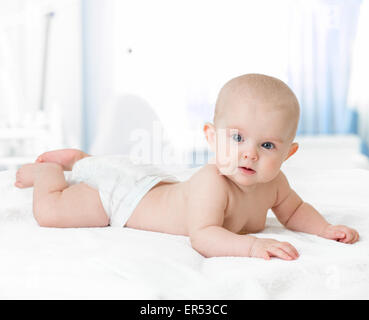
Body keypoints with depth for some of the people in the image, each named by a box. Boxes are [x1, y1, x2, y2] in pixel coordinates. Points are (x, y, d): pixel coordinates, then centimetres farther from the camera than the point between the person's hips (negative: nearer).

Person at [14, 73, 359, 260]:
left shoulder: (273, 182, -16)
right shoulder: (211, 183, -42)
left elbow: (294, 210, 3)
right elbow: (202, 236, -50)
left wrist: (326, 229, -12)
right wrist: (250, 244, -62)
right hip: (122, 194, -7)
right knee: (49, 212, -7)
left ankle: (79, 158, 52)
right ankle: (45, 170, 23)